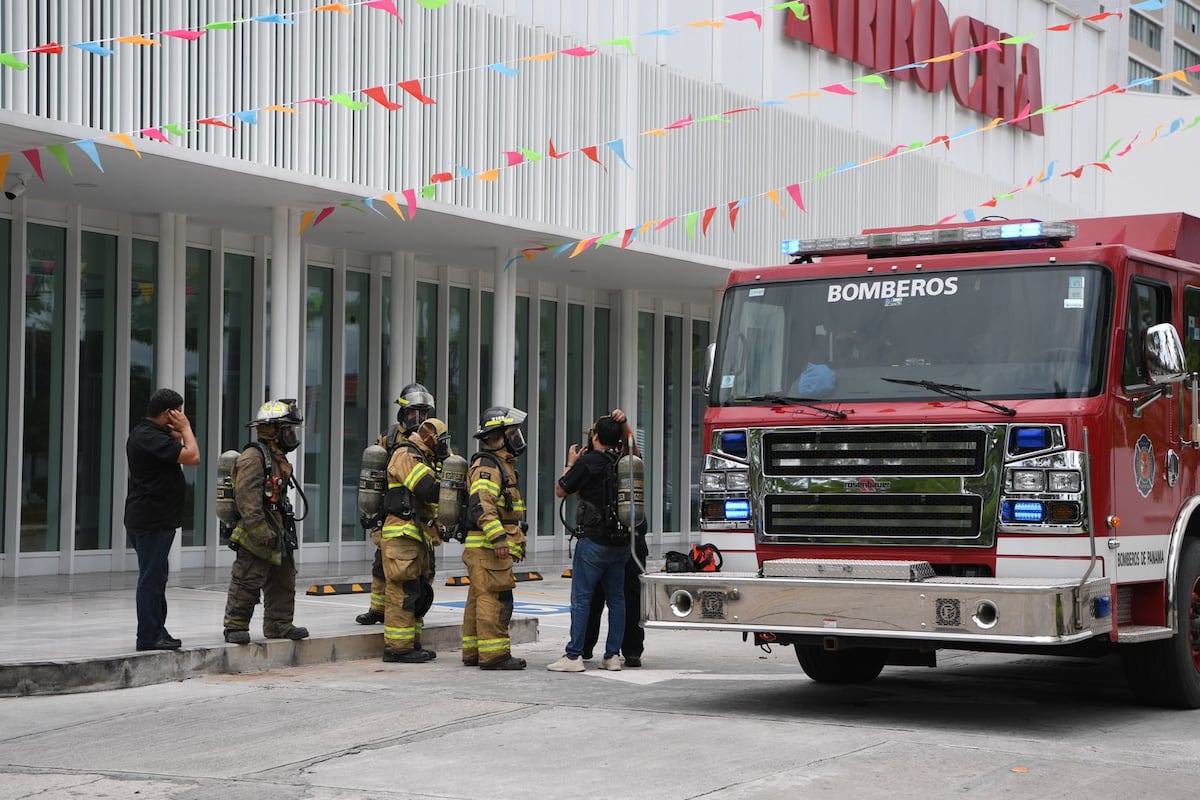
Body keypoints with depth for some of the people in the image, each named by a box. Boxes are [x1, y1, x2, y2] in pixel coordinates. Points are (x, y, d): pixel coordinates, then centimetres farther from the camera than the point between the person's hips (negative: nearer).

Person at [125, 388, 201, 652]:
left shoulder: (145, 433, 14)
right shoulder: (151, 437, -19)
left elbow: (181, 447, 21)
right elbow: (192, 457, -23)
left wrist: (179, 432, 3)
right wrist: (185, 428, -10)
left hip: (151, 519, 11)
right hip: (153, 519, -11)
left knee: (155, 577, 16)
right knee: (152, 578, -7)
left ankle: (156, 632, 23)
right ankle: (148, 636, -4)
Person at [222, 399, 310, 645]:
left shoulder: (279, 460, 17)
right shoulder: (253, 458, -15)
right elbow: (248, 500, -22)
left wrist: (284, 532, 22)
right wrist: (262, 534, -24)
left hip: (278, 537, 10)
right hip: (256, 540, -10)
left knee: (283, 581, 14)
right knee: (246, 583, -5)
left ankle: (279, 625, 24)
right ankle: (235, 626, 2)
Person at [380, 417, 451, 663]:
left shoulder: (423, 459, 23)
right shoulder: (407, 456, -10)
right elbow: (428, 490, -22)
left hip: (419, 538, 10)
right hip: (403, 535, -10)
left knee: (419, 593, 13)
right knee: (404, 591, -10)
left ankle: (412, 644, 19)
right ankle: (397, 647, -8)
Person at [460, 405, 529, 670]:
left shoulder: (503, 465, 22)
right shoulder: (487, 466, -13)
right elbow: (481, 505, -25)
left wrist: (518, 543, 29)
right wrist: (498, 538, -29)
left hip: (495, 547, 11)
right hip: (486, 547, -11)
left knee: (479, 599, 13)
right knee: (496, 600, -11)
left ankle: (474, 652, 17)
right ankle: (493, 654, -12)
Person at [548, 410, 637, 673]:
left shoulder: (588, 462, -11)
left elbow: (560, 490, -2)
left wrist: (571, 463, 11)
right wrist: (623, 422, 17)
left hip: (594, 540, -6)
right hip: (621, 542, 6)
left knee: (581, 598, -4)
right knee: (616, 598, 10)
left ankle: (574, 656, -6)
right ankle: (613, 655, 11)